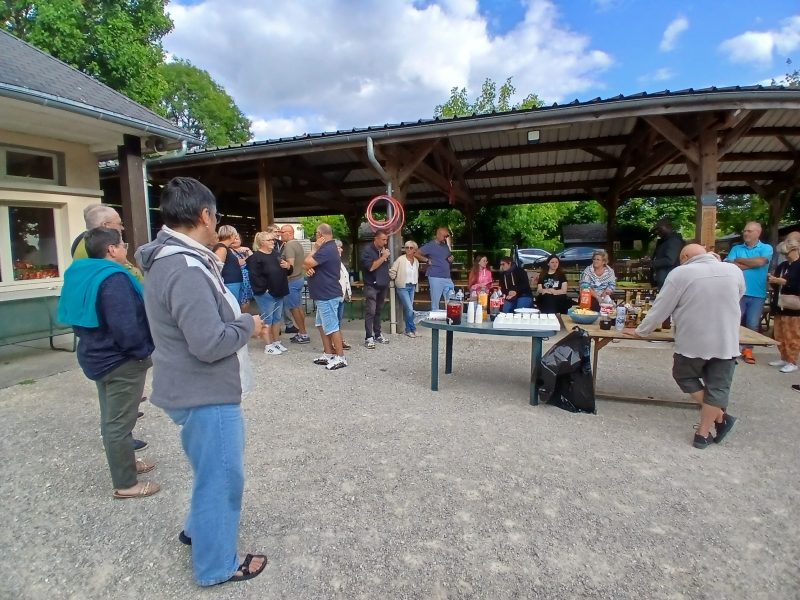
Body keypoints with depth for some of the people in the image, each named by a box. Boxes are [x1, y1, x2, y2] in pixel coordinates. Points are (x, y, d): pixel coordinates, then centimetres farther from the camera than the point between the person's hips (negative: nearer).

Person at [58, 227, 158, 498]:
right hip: (121, 360, -10)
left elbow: (81, 317, 16)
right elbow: (125, 327, -29)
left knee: (112, 418, 22)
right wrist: (145, 350, -15)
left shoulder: (82, 276, 7)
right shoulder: (114, 278, -24)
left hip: (99, 356, 10)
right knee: (120, 423, 1)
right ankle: (126, 483, 15)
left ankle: (125, 463, 40)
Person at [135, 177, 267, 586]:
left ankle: (198, 529, 48)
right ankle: (217, 565, 27)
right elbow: (210, 343, -29)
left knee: (213, 471, 27)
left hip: (202, 389, 10)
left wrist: (236, 317, 6)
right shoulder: (186, 269, -27)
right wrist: (248, 324, -14)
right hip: (205, 394, -10)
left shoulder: (172, 259, 7)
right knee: (220, 478, 7)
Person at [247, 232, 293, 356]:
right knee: (267, 320, 0)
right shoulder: (255, 257, -11)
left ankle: (276, 342, 26)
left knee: (277, 319, 14)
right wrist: (265, 289, -21)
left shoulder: (276, 255, 15)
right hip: (265, 294, -8)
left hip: (279, 293, 8)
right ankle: (268, 346, 8)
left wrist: (288, 266, -2)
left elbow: (287, 272, 20)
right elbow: (254, 277, -20)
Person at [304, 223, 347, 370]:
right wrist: (309, 269, -9)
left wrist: (314, 249, -8)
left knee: (332, 327, -4)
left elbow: (306, 263, -20)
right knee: (322, 325, 16)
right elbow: (308, 265, 15)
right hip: (324, 294, 11)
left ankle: (341, 357, 3)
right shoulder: (328, 248, 15)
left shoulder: (326, 250, -20)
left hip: (328, 295, -11)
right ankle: (328, 354, 24)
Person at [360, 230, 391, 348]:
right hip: (371, 286, -6)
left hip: (383, 285, 6)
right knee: (370, 312, -9)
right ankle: (368, 338, -7)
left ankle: (378, 335, 17)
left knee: (379, 311, 10)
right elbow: (370, 267, -18)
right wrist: (383, 257, -15)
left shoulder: (384, 250, 11)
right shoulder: (367, 250, -8)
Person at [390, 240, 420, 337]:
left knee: (407, 309, 10)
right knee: (409, 309, -11)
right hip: (402, 287, -5)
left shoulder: (416, 261, 6)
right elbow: (392, 271, -9)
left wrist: (415, 283, 14)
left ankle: (408, 330, 19)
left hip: (412, 287, 5)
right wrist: (396, 280, 0)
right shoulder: (400, 260, -12)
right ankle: (412, 329, 4)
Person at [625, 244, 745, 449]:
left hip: (693, 342, -3)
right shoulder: (734, 270, 5)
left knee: (684, 377, 20)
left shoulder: (680, 273, -7)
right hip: (726, 342, 4)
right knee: (717, 387, 12)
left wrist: (640, 332, 5)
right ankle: (703, 434, 18)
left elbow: (660, 308, -4)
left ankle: (719, 417, 16)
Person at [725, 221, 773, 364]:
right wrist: (751, 264, -11)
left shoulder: (766, 248, 3)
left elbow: (760, 262, -16)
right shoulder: (736, 248, 8)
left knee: (752, 325, 5)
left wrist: (740, 260, -4)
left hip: (757, 295, -1)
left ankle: (748, 350, 17)